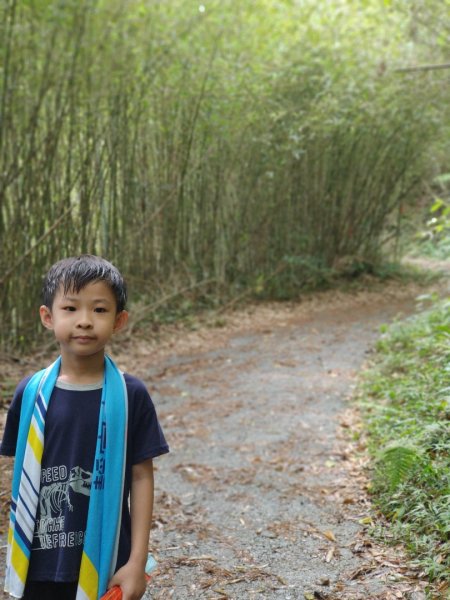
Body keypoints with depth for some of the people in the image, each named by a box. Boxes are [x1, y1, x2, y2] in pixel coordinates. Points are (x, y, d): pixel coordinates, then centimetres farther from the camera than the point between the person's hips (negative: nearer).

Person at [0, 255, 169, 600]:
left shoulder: (131, 395, -8)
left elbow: (142, 477, -5)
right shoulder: (31, 393, -4)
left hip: (106, 563, -1)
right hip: (40, 564, 1)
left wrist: (137, 561, -7)